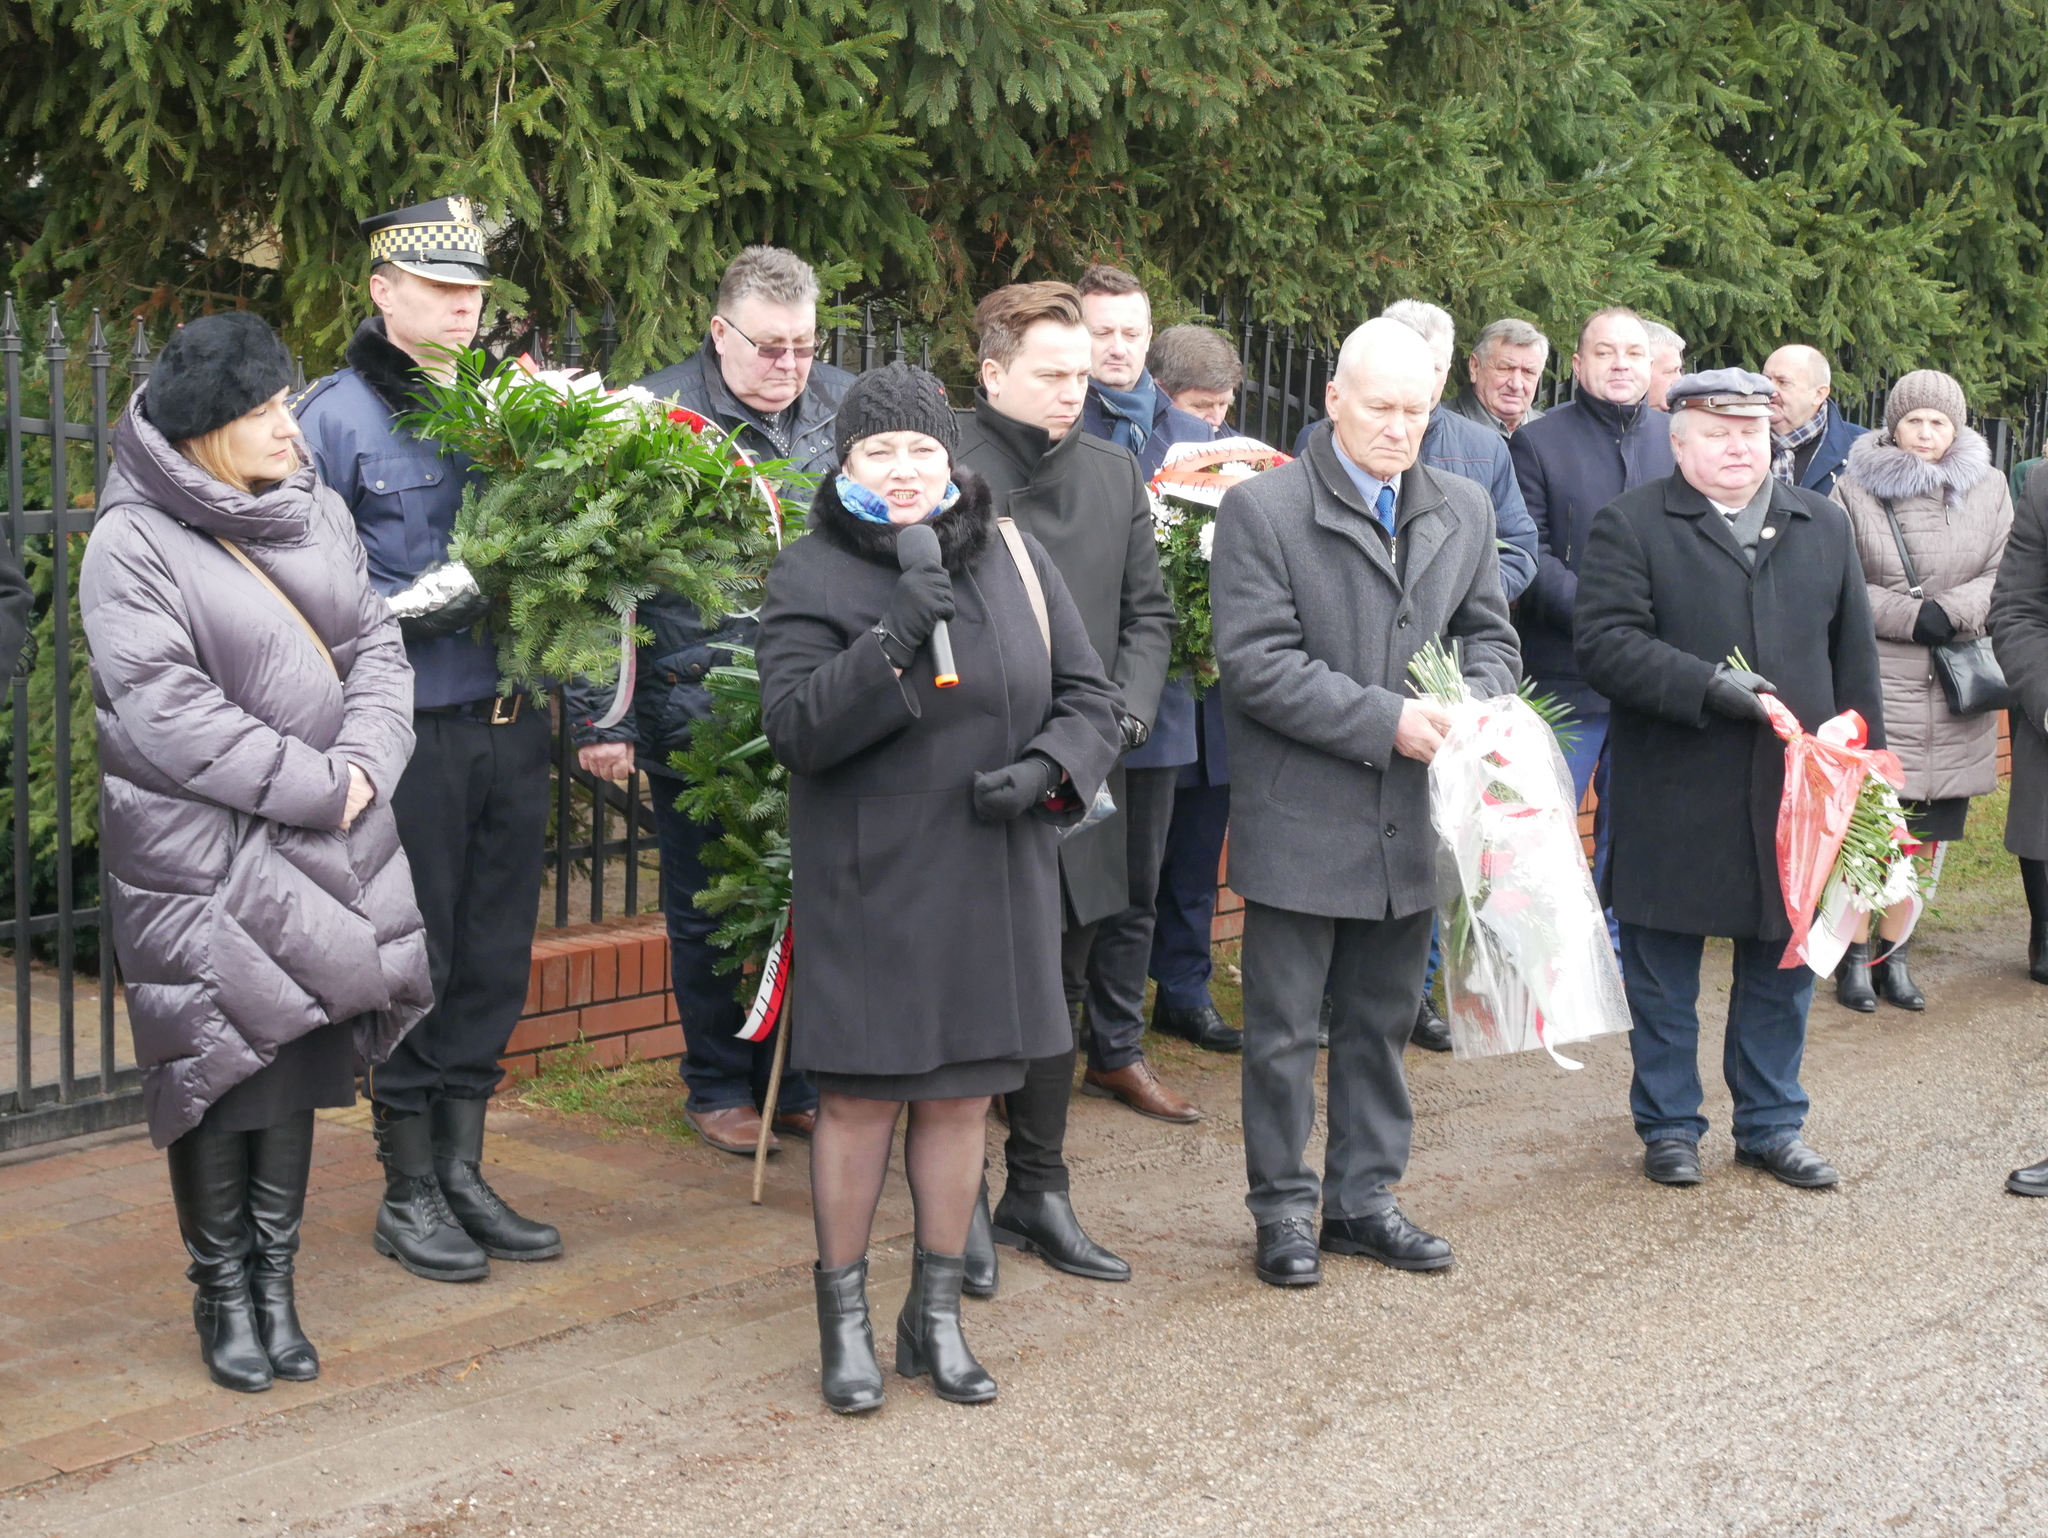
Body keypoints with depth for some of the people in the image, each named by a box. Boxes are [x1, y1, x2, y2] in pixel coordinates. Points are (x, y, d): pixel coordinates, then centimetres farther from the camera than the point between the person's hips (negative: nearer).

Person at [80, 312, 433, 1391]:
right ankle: (222, 1294, 17)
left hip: (321, 848, 5)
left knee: (299, 1057, 7)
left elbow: (376, 643, 8)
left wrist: (362, 760, -10)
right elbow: (164, 710, -17)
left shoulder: (317, 512, 9)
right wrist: (311, 784, -17)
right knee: (220, 1060, 1)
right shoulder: (133, 544, -10)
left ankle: (275, 1284, 19)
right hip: (200, 850, -5)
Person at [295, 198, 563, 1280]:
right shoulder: (336, 415, -5)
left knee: (495, 959, 12)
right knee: (413, 959, 2)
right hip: (412, 732, -6)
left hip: (512, 725, 6)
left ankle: (462, 1171, 25)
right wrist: (408, 607, -20)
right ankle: (409, 1192, 16)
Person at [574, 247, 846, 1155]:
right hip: (696, 713, -3)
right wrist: (599, 717, -10)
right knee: (709, 911, 9)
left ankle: (798, 1082, 25)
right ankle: (720, 1089, 24)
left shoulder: (848, 407, 7)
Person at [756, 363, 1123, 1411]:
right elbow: (793, 728, -13)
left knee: (962, 1093, 10)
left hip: (991, 883, 4)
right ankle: (845, 1318, 17)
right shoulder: (811, 575, -3)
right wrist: (891, 641, -24)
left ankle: (937, 1314, 24)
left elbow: (1088, 696, 10)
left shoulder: (1013, 559, 8)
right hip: (866, 884, -3)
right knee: (859, 1097, 2)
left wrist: (1047, 769, -10)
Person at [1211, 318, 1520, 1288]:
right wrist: (1384, 720, -20)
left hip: (1409, 821, 5)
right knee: (1283, 1032, 5)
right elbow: (1256, 664, -15)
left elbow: (1490, 635, 16)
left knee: (1381, 1024, 16)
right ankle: (1284, 1209, 19)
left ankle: (1364, 1198, 29)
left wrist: (1478, 705, -7)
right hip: (1300, 824, -5)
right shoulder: (1262, 508, -9)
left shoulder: (1463, 510, 9)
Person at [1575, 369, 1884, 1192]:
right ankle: (1668, 1125, 21)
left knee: (1782, 967, 11)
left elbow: (1855, 654, 14)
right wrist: (1708, 684, -21)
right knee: (1664, 972, 7)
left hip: (1792, 791, 4)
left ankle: (1772, 1124, 25)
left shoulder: (1823, 525, 12)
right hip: (1672, 795, -3)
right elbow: (1605, 643, -13)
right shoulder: (1632, 525, -3)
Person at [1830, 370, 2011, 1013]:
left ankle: (1893, 952, 19)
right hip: (1875, 680, -3)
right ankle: (1856, 953, 9)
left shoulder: (1990, 489, 9)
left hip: (1957, 691, 3)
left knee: (1927, 829, 7)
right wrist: (1909, 616, -13)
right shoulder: (1855, 489, 0)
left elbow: (2005, 576, 4)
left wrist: (1951, 612, -13)